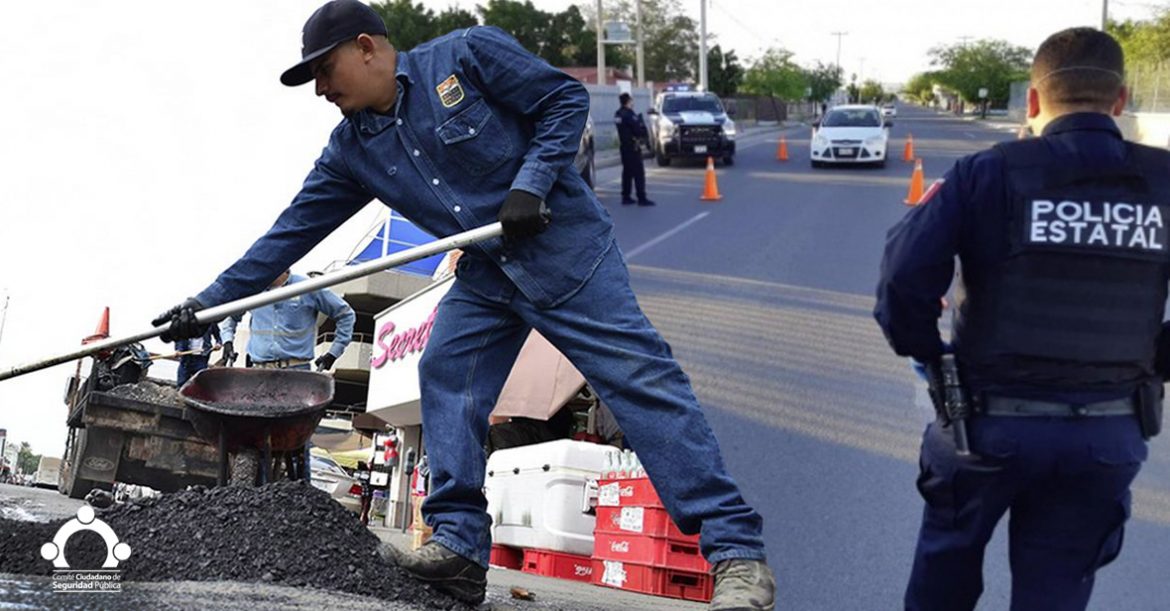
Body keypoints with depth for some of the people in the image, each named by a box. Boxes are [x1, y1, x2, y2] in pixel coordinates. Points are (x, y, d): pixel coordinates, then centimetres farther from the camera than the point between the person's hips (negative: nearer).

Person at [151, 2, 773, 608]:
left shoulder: (467, 55, -12)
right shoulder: (352, 150, 5)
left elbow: (565, 100, -9)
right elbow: (291, 232, 7)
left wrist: (530, 185, -20)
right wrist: (208, 302, 4)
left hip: (566, 250, -7)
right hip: (486, 274, 7)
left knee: (641, 379, -13)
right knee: (445, 381, -4)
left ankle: (738, 553, -16)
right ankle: (459, 546, 4)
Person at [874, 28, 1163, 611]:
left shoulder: (990, 173, -11)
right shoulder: (1159, 181, -3)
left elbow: (905, 275, -19)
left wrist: (925, 350, -2)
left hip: (992, 420, -2)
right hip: (1110, 434, 2)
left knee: (948, 558, 24)